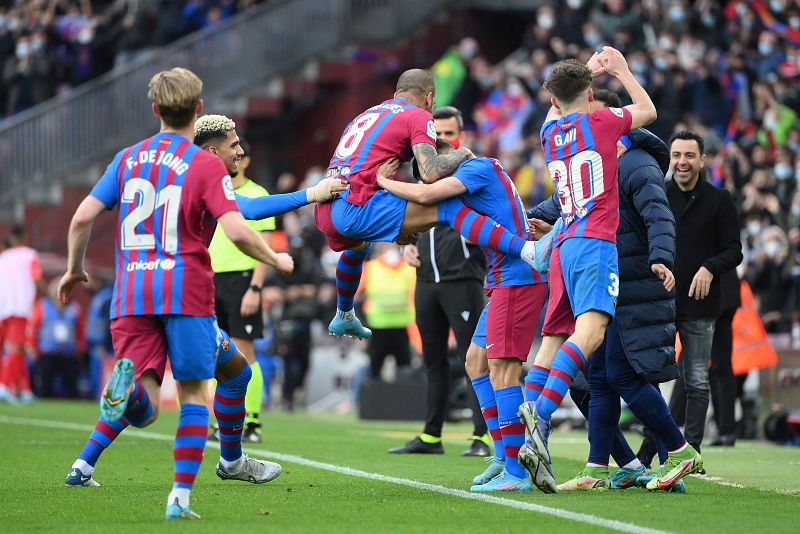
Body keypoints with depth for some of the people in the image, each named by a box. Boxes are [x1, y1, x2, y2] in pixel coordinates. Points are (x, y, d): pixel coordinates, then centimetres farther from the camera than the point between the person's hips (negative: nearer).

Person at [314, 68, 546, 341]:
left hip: (324, 211, 8)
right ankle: (528, 250, -35)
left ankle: (343, 317, 63)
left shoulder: (368, 114, 28)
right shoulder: (418, 117, 3)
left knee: (358, 245, 43)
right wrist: (461, 154, 7)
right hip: (354, 207, -8)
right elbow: (431, 173, -13)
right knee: (450, 208, -14)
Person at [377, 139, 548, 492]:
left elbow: (425, 195, -21)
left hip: (516, 277, -10)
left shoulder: (478, 167, -10)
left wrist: (382, 181, -8)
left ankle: (516, 473, -12)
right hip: (504, 281, 10)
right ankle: (503, 456, 15)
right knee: (476, 361, 13)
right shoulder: (481, 171, 20)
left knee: (501, 369, -11)